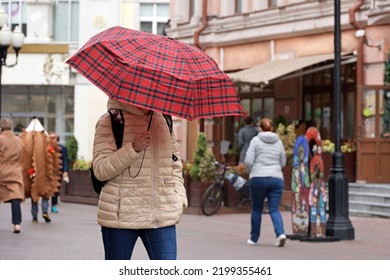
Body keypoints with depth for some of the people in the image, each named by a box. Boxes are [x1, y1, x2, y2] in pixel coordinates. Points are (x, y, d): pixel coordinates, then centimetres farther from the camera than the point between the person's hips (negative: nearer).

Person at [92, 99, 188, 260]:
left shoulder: (162, 120, 13)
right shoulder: (109, 122, -3)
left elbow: (175, 164, 19)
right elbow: (100, 170, -10)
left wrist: (179, 198, 6)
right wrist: (133, 149, -21)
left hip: (161, 216, 3)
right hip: (121, 215, -3)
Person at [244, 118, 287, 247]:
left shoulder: (256, 140, -2)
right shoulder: (279, 142, 9)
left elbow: (248, 161, -7)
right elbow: (283, 163, 15)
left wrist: (251, 171, 12)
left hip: (258, 178, -2)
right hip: (277, 178, 2)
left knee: (256, 209, 11)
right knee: (274, 209, 2)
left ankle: (254, 238, 18)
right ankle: (280, 233, -20)